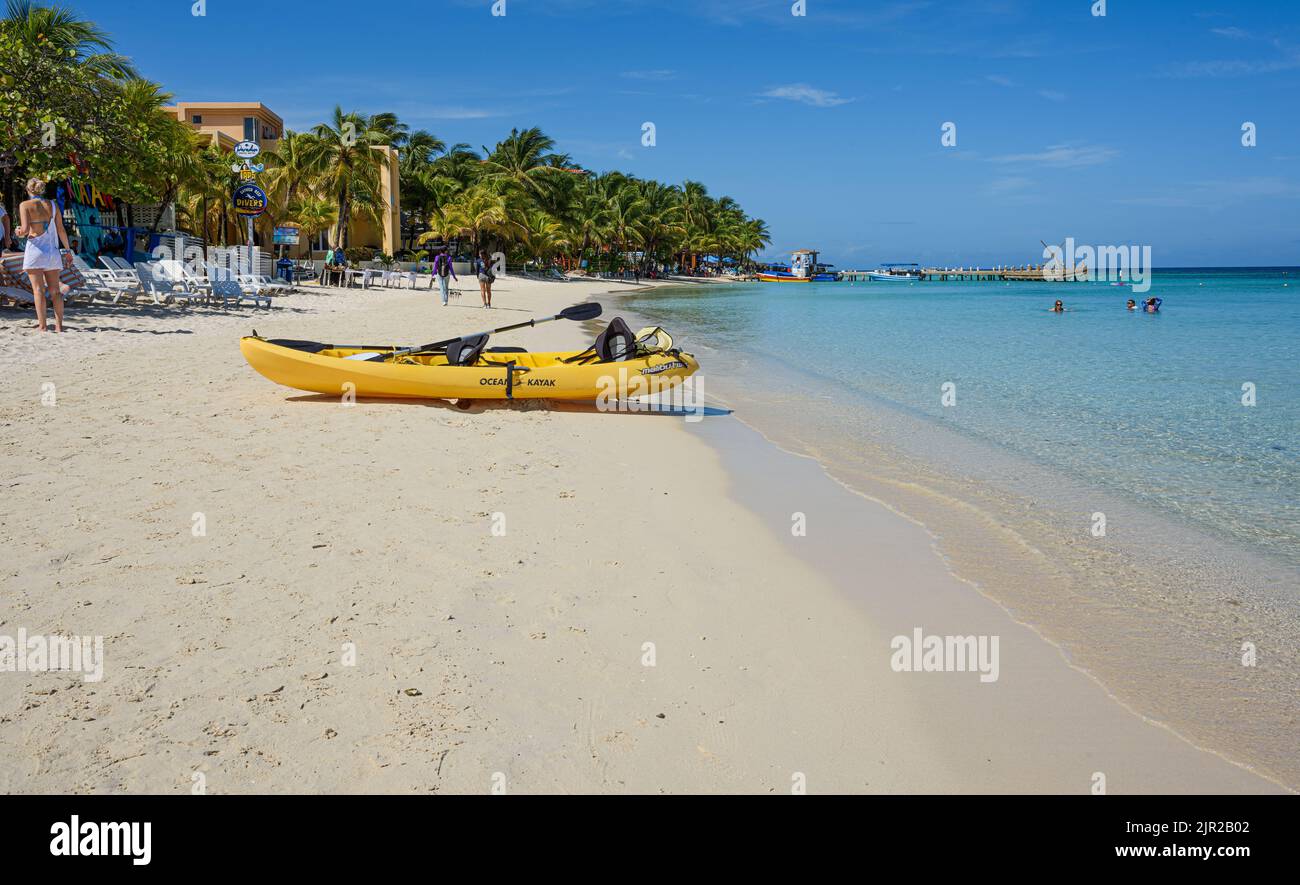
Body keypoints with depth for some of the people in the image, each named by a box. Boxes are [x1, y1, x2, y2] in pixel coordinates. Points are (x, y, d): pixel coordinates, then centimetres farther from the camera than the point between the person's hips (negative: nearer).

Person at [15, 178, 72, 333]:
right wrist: (68, 249, 14)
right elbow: (61, 230, 6)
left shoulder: (25, 205, -4)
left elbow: (25, 230, -13)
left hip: (35, 249, -4)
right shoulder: (52, 205, 7)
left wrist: (19, 232, 10)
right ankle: (59, 325, 3)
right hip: (52, 250, 4)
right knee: (55, 290, 6)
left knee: (38, 290, -4)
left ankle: (42, 326, -8)